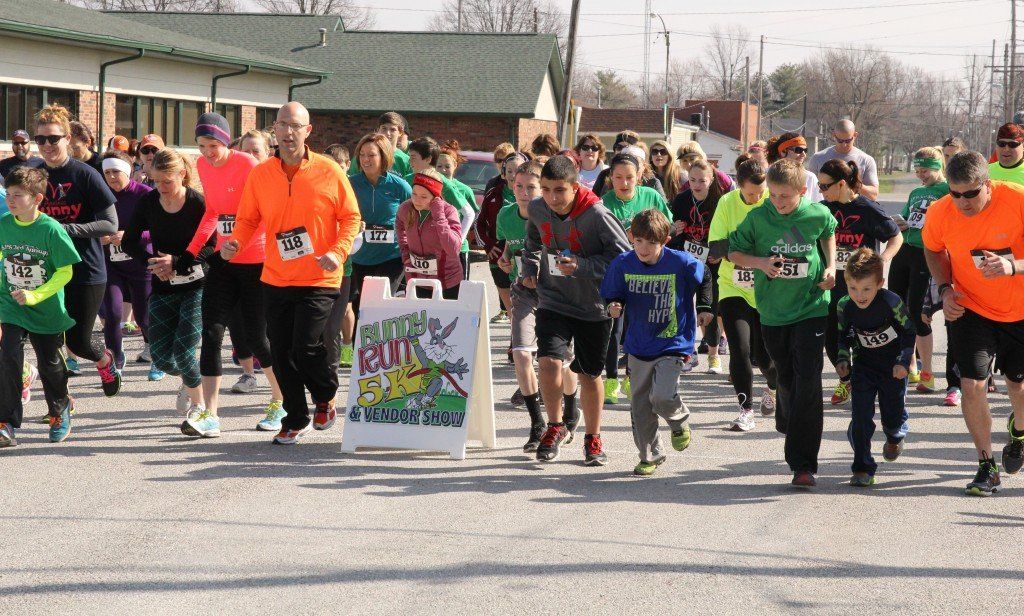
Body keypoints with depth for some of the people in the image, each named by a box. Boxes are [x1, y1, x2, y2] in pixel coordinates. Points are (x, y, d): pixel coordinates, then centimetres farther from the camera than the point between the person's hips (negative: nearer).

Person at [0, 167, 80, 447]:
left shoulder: (51, 230, -19)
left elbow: (65, 271, -15)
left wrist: (35, 295, -23)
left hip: (46, 309, -2)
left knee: (50, 364, 12)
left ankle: (60, 409, 40)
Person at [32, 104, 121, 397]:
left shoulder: (86, 174, -10)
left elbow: (110, 224, -13)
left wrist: (65, 229, -21)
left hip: (86, 271, -4)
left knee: (78, 342, 0)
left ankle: (105, 359, 34)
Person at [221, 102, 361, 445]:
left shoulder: (329, 171, -5)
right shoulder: (260, 174, 3)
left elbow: (350, 217, 0)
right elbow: (248, 219, 10)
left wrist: (338, 253, -15)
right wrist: (235, 242, -10)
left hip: (319, 280, -4)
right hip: (276, 279, 4)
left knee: (307, 348, -11)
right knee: (281, 355, 6)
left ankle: (326, 397, 21)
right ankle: (296, 420, 23)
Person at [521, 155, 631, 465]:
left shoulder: (596, 214, -20)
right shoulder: (537, 210, -5)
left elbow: (623, 256, -17)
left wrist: (581, 265, -26)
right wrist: (530, 269, 6)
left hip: (593, 306, -2)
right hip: (553, 300, 2)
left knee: (589, 374, 8)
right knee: (549, 361, -18)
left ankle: (593, 439, 28)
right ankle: (555, 427, 5)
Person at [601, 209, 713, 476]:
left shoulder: (681, 263, -13)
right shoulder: (623, 264, -7)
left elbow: (704, 279, 7)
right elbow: (614, 296, 4)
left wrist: (704, 307, 6)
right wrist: (615, 307, -16)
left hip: (673, 343, -4)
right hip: (638, 346, 4)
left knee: (661, 396, -19)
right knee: (639, 405, 7)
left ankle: (680, 421, 15)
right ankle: (650, 455, 25)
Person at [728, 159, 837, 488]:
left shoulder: (819, 214, -4)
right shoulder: (758, 217, -6)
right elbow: (734, 253, 4)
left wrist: (830, 265, 6)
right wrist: (760, 263, -14)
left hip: (811, 309, -1)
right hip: (773, 311, 1)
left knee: (808, 382, -12)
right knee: (786, 380, 13)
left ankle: (803, 463, -11)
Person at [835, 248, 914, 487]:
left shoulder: (891, 303, -25)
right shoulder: (845, 306, -15)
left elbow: (908, 331, -11)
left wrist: (903, 361, -17)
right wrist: (843, 359, -7)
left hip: (893, 366, -2)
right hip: (863, 366, 2)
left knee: (893, 416, 8)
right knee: (861, 417, -10)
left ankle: (895, 437, 45)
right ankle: (863, 469, -2)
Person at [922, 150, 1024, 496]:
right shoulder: (939, 214, -17)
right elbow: (933, 250, 6)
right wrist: (945, 288, -9)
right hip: (971, 309, 0)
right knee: (972, 384, -12)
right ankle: (986, 466, 5)